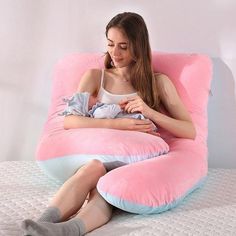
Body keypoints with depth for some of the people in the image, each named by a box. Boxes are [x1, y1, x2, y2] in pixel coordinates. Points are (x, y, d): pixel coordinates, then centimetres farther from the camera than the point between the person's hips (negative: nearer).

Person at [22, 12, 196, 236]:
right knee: (95, 169, -36)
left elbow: (190, 131, 6)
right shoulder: (95, 76, 16)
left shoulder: (158, 82, 14)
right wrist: (116, 124, -15)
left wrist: (150, 112, -10)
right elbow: (69, 121, -1)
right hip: (100, 155, 1)